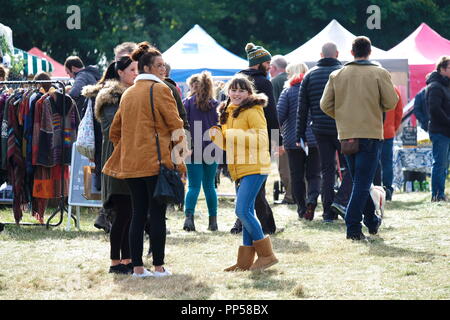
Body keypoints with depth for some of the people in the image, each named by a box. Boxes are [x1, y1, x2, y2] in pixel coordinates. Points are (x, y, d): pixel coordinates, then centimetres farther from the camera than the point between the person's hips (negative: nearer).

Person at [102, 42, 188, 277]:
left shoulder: (128, 94, 15)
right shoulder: (159, 90, -6)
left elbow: (115, 131, 19)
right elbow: (175, 125, -9)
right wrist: (179, 160, -4)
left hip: (130, 162, 6)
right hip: (157, 161, -6)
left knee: (138, 213, 8)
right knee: (157, 214, -2)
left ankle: (137, 267, 6)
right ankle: (158, 267, 0)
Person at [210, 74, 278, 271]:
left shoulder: (253, 111, -9)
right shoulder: (228, 112, 18)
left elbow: (261, 139, -17)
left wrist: (235, 135, -20)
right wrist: (217, 136, 5)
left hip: (254, 168, -9)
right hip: (239, 170, 9)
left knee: (242, 211, -15)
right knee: (246, 213, 9)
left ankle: (266, 254, -6)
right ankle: (245, 262, 12)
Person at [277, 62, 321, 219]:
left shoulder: (288, 91, -3)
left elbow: (279, 114, -8)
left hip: (293, 140, -1)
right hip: (315, 139, 1)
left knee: (297, 175, 9)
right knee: (314, 174, 6)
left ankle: (302, 208, 9)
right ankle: (312, 197, -20)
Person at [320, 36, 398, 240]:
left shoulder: (337, 75, 5)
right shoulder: (379, 74, -5)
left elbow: (325, 105, 2)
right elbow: (391, 102, -8)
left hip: (346, 135, 4)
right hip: (371, 134, -4)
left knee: (359, 181, 18)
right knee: (363, 183, -4)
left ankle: (371, 221, 28)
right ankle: (353, 227, -11)